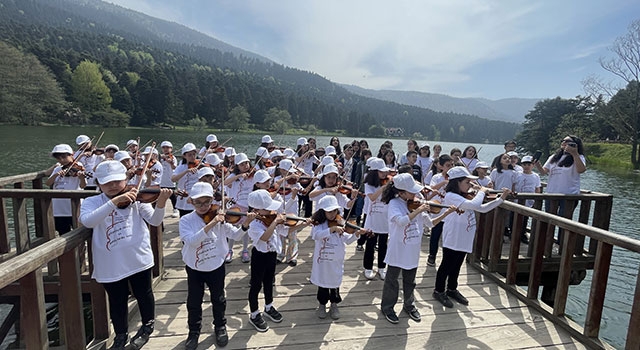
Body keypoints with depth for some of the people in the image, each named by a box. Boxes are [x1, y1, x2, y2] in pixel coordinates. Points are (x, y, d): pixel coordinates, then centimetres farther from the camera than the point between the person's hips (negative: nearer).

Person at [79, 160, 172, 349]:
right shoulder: (92, 202, -3)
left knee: (143, 295, 18)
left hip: (138, 259, 0)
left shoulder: (136, 198, -4)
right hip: (110, 264, 1)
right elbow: (87, 221, -25)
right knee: (117, 301, 18)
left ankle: (147, 326, 43)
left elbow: (155, 221, -11)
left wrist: (161, 203, -31)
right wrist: (115, 200, -34)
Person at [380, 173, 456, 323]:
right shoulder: (394, 203, -16)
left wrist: (446, 213, -5)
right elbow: (402, 221, -34)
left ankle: (409, 306, 43)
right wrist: (419, 210, -32)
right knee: (392, 281, 12)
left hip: (412, 251, 5)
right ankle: (387, 308, 32)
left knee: (410, 282, 22)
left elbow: (430, 223, 6)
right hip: (397, 251, -5)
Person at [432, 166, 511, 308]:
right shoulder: (451, 196, -23)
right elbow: (474, 204, -34)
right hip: (452, 240, -8)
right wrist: (481, 191, -16)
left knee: (456, 266, 22)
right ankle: (439, 291, 26)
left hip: (463, 239, 9)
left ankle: (452, 289, 39)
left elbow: (483, 208, 13)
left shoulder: (464, 197, 7)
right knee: (446, 266, 8)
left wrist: (501, 198, 8)